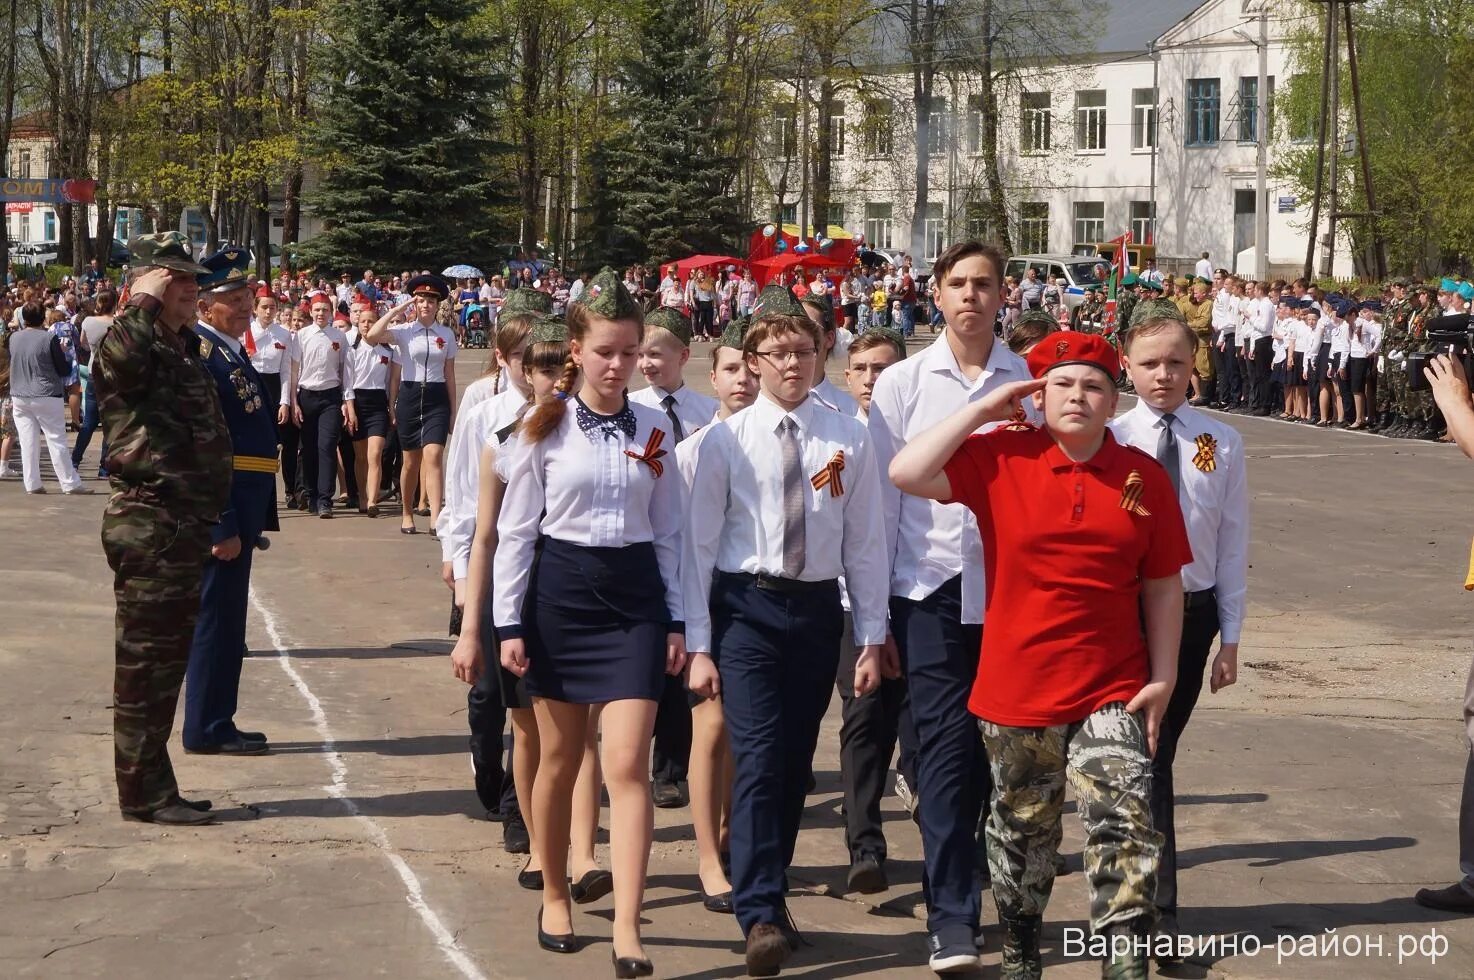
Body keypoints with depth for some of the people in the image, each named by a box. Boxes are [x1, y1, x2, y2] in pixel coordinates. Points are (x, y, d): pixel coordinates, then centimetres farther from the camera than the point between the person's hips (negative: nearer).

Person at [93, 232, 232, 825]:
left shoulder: (183, 348, 17)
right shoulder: (133, 346, -13)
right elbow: (119, 355, -42)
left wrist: (212, 522, 28)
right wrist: (145, 302, -25)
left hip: (184, 526, 10)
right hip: (149, 526, -10)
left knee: (168, 658, 16)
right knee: (145, 660, -2)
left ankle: (154, 787, 25)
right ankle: (142, 794, 5)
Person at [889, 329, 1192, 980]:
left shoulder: (1144, 477, -1)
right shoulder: (1001, 458, -4)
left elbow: (1162, 584, 3)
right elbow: (907, 474, -15)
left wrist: (1162, 677, 0)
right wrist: (984, 409, -10)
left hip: (1112, 693, 0)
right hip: (1016, 689, 0)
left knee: (1125, 828, -12)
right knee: (1021, 835, 16)